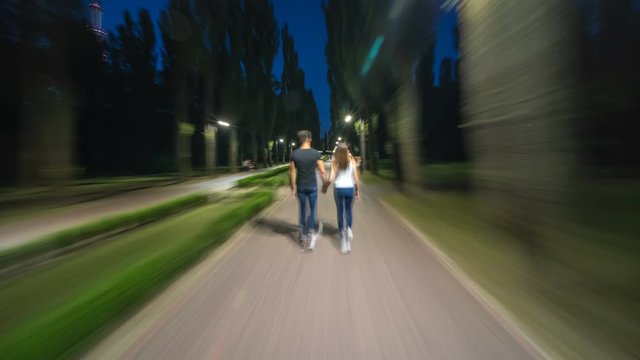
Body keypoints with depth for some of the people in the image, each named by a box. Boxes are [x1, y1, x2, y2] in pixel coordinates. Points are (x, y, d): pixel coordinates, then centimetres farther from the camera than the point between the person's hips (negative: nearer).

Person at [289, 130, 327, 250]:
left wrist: (293, 188, 7)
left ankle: (302, 233, 27)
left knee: (303, 209, 17)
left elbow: (292, 173, -2)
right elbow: (323, 171, -9)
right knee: (312, 210, 12)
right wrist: (325, 185, 4)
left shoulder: (294, 154, -5)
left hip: (300, 186, 2)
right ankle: (310, 233, 10)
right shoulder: (315, 153, -9)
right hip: (312, 186, -2)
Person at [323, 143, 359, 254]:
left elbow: (331, 179, -10)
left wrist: (325, 187, 6)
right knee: (348, 210, 21)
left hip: (338, 189, -1)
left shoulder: (335, 162, -3)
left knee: (340, 212, 11)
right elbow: (356, 178, -2)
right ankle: (349, 229, 2)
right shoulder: (352, 160, 0)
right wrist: (358, 190, 9)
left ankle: (342, 233, 9)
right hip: (350, 188, 1)